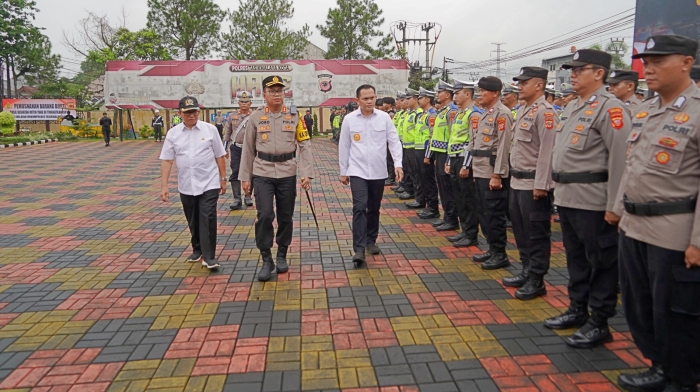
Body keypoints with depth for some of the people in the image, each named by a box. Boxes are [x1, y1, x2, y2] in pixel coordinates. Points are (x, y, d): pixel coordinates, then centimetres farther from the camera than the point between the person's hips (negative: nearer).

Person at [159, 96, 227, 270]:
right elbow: (166, 160, 1)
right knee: (193, 221, 15)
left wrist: (223, 179, 3)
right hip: (186, 186, 3)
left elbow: (219, 156, 3)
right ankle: (197, 249, 34)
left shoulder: (210, 129, -2)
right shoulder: (173, 133, 1)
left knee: (208, 219, -8)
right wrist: (164, 186, -4)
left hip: (209, 184, -2)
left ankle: (209, 256, -1)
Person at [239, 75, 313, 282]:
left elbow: (304, 145, 0)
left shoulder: (294, 116, 1)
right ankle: (266, 260, 5)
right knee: (265, 215, -10)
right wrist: (245, 177, 5)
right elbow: (248, 148, 6)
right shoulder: (255, 117, 1)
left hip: (287, 173, 1)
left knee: (285, 217, 9)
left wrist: (307, 173, -8)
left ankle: (282, 256, 27)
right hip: (262, 173, -1)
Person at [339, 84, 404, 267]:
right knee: (359, 208, -11)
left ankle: (371, 241, 30)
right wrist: (343, 171, 6)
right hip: (357, 171, -2)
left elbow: (394, 141, 0)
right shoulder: (349, 119, -3)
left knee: (374, 209, 13)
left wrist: (398, 164, -12)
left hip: (378, 171, 2)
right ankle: (359, 249, -9)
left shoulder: (384, 117, -2)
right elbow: (344, 147, 3)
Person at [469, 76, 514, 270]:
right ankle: (492, 249, 25)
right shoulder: (485, 114, 17)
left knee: (494, 214, -3)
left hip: (492, 173, -9)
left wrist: (497, 175, -20)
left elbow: (503, 146, -17)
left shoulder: (502, 114, -11)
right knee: (483, 213, 14)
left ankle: (500, 255, 7)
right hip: (480, 172, 9)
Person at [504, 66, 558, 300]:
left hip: (533, 184, -10)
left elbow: (547, 151, -19)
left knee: (536, 234, 0)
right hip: (517, 181, 10)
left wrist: (541, 185, -21)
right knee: (520, 230, 16)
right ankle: (526, 272, 29)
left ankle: (537, 281, 10)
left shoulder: (545, 112, -14)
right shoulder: (523, 111, 15)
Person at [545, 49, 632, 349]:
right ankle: (577, 309, 32)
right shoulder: (572, 107, 15)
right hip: (567, 197, 9)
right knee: (575, 257, 18)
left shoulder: (609, 107, -12)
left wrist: (615, 205, -19)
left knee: (601, 262, 3)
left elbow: (621, 158, -18)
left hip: (593, 201, -9)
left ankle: (599, 323, 14)